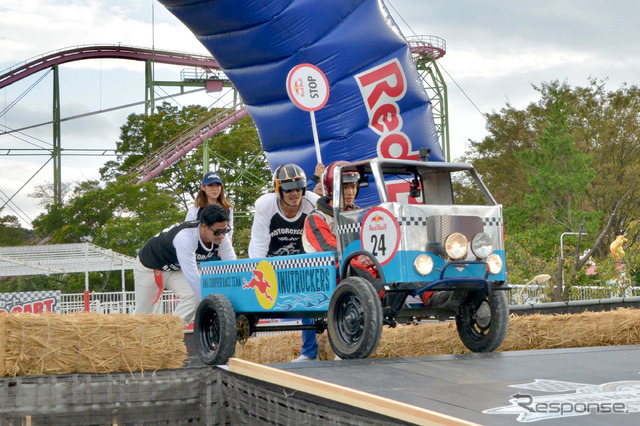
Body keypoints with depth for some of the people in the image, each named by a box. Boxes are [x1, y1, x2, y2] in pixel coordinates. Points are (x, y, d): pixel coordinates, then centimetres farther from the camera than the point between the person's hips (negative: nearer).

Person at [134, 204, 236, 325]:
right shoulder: (185, 238, -43)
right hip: (148, 266, -5)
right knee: (143, 311, 5)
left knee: (193, 296, -20)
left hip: (176, 269, 5)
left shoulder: (220, 237, -23)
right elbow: (192, 275, -44)